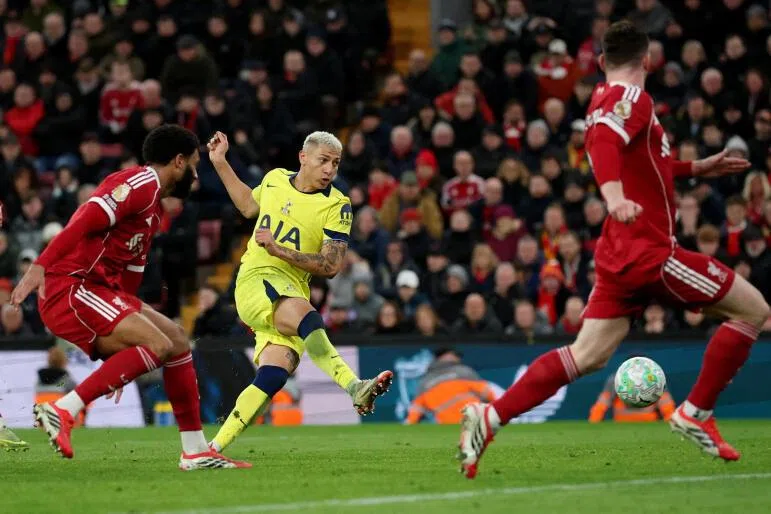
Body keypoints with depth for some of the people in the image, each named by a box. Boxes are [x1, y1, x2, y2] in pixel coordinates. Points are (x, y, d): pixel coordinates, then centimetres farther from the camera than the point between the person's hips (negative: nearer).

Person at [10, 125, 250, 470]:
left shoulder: (154, 209, 24)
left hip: (100, 291, 10)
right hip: (70, 288, -10)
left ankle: (196, 451, 14)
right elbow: (83, 222, -21)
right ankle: (61, 411, -24)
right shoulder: (140, 183, -8)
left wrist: (123, 368, 25)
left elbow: (130, 276, 26)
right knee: (158, 345, -22)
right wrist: (40, 266, -33)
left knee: (177, 342, 11)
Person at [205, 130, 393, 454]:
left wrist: (279, 250, -18)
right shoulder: (275, 179, 8)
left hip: (292, 290, 1)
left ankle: (214, 448, -13)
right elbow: (249, 206, 31)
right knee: (305, 317, -34)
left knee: (274, 374, -18)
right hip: (254, 281, -1)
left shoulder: (337, 206, -1)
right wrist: (219, 162, 28)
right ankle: (354, 387, -49)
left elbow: (331, 266, -8)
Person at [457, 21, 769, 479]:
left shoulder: (607, 98, 17)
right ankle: (696, 414, 4)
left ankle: (491, 417, -5)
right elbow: (602, 140, -33)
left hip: (621, 253, 9)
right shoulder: (631, 98, -12)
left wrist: (697, 168, 34)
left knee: (587, 356, 7)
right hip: (649, 251, -9)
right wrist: (615, 197, -48)